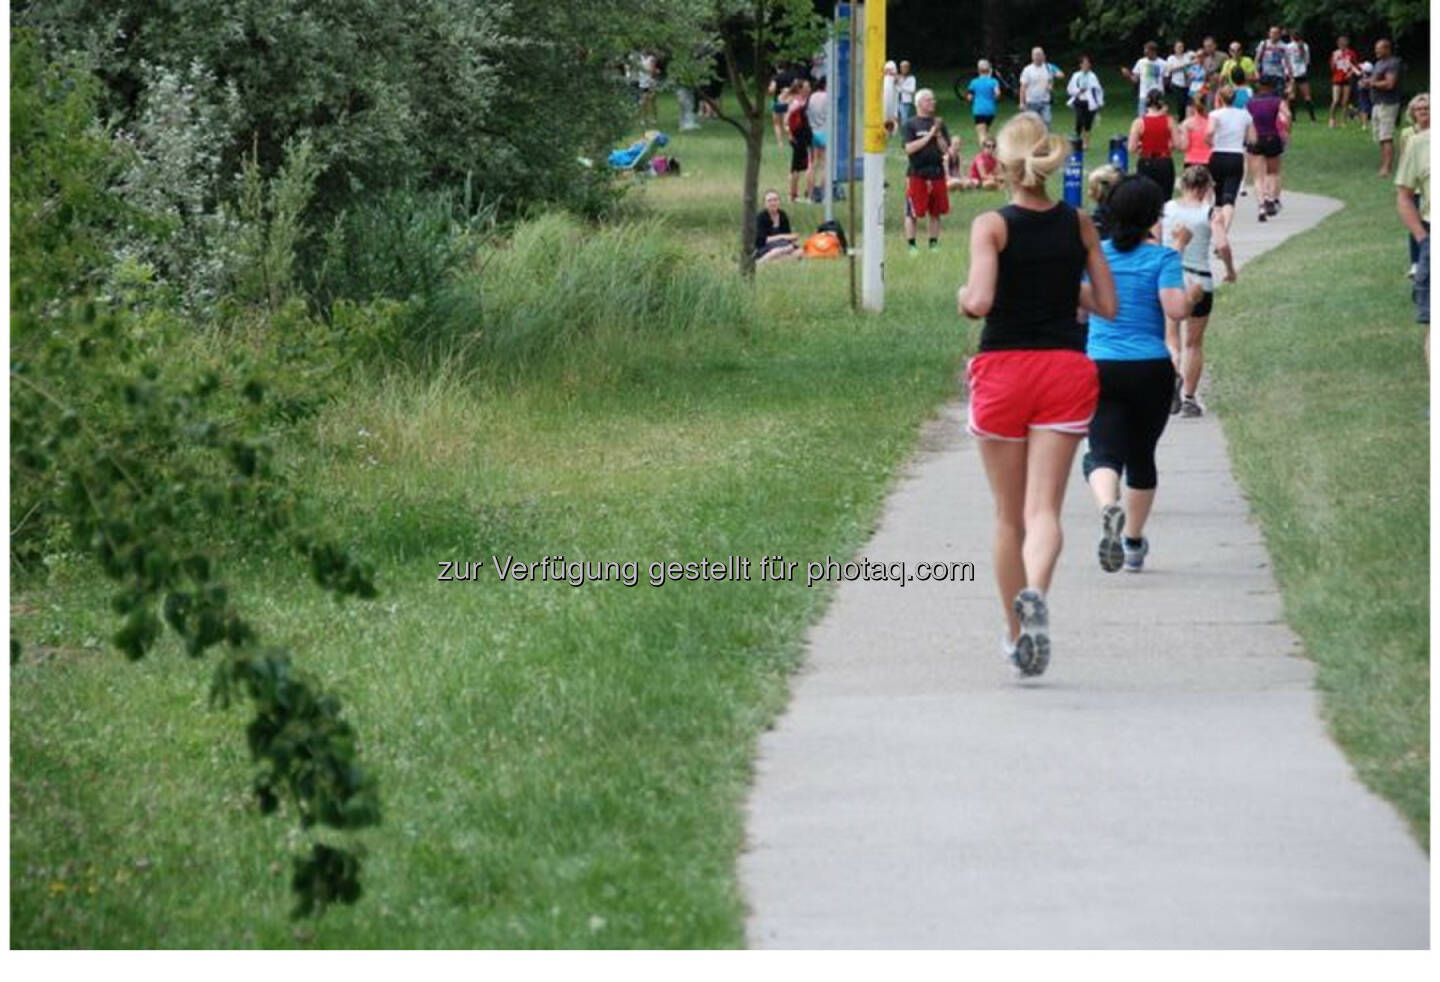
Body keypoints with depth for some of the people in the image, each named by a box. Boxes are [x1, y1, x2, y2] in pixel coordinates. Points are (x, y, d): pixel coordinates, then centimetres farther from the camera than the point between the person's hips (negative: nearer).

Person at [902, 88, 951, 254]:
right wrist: (929, 135, -13)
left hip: (937, 173, 4)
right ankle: (911, 245, 5)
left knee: (935, 212, 8)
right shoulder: (909, 125, -1)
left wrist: (938, 134, -9)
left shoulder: (938, 124, 11)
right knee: (913, 213, -3)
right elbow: (909, 148, -13)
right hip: (917, 174, -4)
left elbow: (945, 149, 6)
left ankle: (934, 243, 17)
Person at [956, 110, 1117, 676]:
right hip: (1064, 370, 1)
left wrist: (963, 298, 3)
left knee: (1008, 515, 11)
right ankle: (1035, 592, -35)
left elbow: (979, 301, -19)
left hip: (1002, 371, -1)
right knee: (1044, 509, -6)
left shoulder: (992, 226, -7)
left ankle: (1015, 634, 20)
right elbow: (1108, 305, 5)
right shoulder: (1079, 225, 3)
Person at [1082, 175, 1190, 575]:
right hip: (1150, 369, -1)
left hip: (1100, 366, 1)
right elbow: (1176, 309, -17)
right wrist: (1192, 293, 4)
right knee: (1141, 455, 16)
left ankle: (1109, 507, -39)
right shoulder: (1163, 258, -5)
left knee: (1104, 452, -6)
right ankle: (1134, 543, 27)